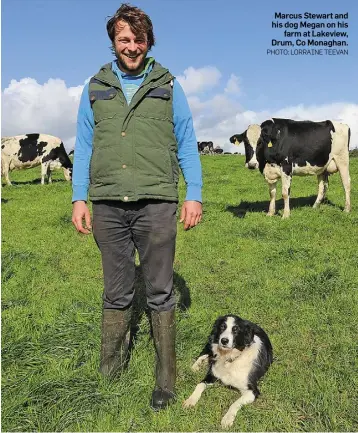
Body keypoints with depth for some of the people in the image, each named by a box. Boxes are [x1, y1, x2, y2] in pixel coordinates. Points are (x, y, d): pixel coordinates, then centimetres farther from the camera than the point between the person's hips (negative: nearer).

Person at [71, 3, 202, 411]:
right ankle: (109, 370, 27)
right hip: (108, 205, 2)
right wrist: (78, 198, 4)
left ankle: (166, 379, 15)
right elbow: (84, 146, 13)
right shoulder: (95, 87, 14)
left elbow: (187, 143, 8)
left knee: (160, 293, 3)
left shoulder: (168, 85, 10)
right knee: (116, 293, 11)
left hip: (156, 204, -2)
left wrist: (194, 195, -2)